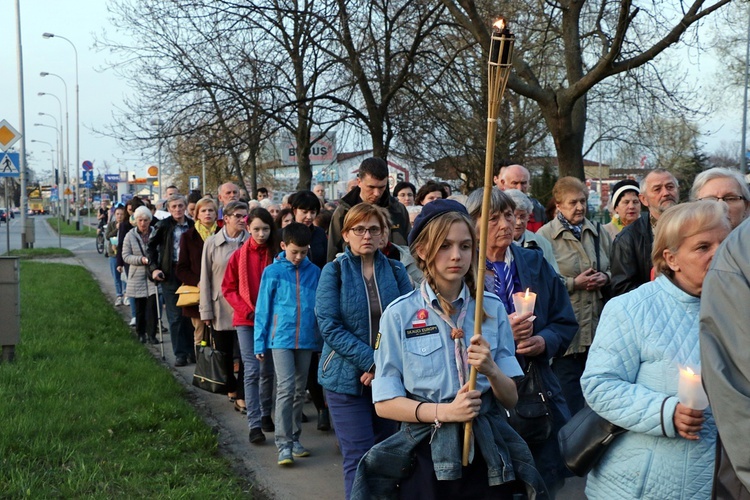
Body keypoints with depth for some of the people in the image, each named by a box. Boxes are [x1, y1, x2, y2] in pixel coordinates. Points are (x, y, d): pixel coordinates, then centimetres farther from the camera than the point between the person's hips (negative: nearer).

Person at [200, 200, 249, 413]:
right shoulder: (212, 243, 1)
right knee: (225, 353, 12)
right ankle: (231, 389, 31)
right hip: (221, 307, 1)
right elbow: (205, 278, 3)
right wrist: (206, 310, 1)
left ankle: (242, 398, 2)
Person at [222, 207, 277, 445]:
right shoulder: (239, 256, -2)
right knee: (252, 371, -7)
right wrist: (247, 310, -9)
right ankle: (254, 424, -5)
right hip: (246, 321, -1)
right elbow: (228, 289, 2)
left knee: (268, 371, 11)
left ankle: (265, 414, 29)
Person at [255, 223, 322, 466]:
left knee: (300, 391, 12)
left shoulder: (314, 272, 3)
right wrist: (260, 343, 1)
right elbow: (263, 309, 2)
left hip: (306, 339, 3)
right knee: (286, 388, -10)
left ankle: (294, 438, 24)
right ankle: (283, 444, -6)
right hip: (281, 338, -3)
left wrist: (322, 338, 4)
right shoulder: (273, 272, -2)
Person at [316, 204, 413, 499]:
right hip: (347, 378, -3)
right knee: (359, 458, -5)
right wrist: (372, 362, -18)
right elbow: (329, 325, -11)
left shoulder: (396, 271, 5)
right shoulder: (334, 271, -2)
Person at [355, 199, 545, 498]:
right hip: (426, 455, -2)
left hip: (488, 453, 2)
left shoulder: (492, 308, 0)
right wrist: (443, 411, -21)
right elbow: (384, 403, -7)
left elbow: (511, 398, 2)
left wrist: (490, 370, -19)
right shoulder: (399, 314, -7)